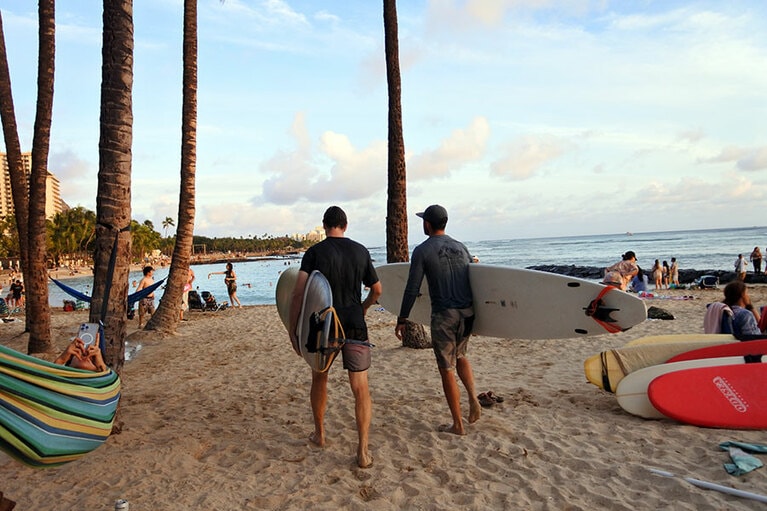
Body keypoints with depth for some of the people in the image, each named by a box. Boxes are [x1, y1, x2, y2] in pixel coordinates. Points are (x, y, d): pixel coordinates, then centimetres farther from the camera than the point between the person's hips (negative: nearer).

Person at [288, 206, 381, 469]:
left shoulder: (314, 252, -4)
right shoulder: (361, 251, 3)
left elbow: (298, 292, -14)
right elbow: (377, 290, 11)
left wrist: (293, 328, -7)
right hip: (355, 326, 1)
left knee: (319, 378, 22)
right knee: (361, 389, 5)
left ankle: (319, 434, 36)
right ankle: (363, 450, 0)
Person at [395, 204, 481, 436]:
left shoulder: (422, 251, -6)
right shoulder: (461, 247, 10)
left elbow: (412, 289, -9)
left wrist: (402, 319, -1)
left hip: (444, 315, -6)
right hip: (468, 312, 6)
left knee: (447, 369, 6)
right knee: (460, 355, 29)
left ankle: (457, 425, 15)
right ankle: (473, 398, 12)